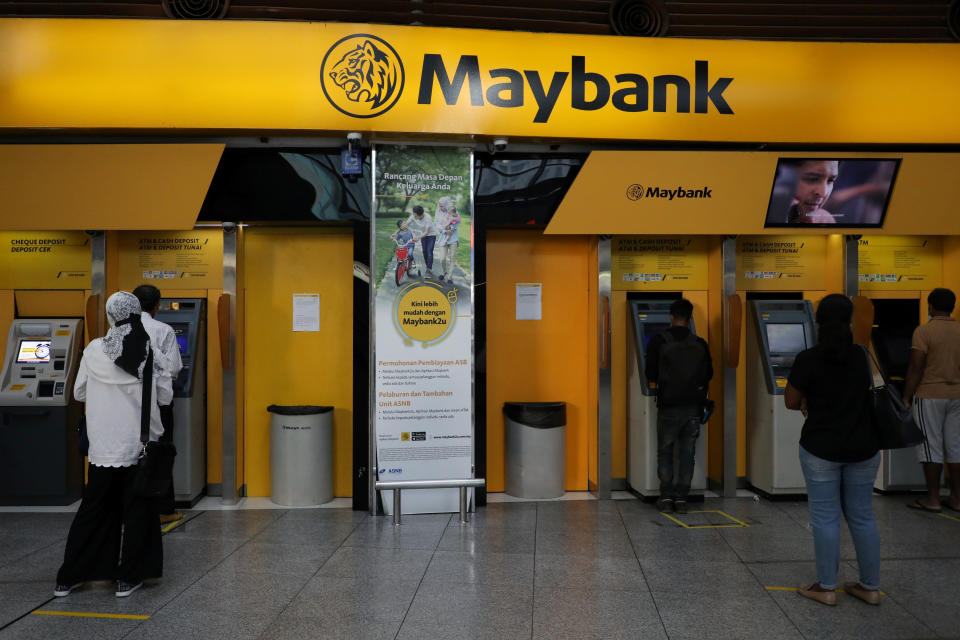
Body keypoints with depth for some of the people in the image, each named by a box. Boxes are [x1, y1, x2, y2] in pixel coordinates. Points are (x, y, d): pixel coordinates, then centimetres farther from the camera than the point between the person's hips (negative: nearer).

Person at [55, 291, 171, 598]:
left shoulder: (94, 350, -5)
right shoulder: (152, 351, -9)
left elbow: (79, 393, 6)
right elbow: (165, 397, -2)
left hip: (103, 444, 2)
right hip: (140, 443, -1)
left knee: (93, 507, 15)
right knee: (137, 509, 10)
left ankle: (68, 578, 22)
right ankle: (128, 578, 17)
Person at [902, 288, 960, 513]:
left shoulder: (924, 331, -11)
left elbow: (916, 369, -13)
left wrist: (906, 397, -6)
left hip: (930, 395, -5)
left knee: (931, 446, 1)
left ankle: (932, 498, 6)